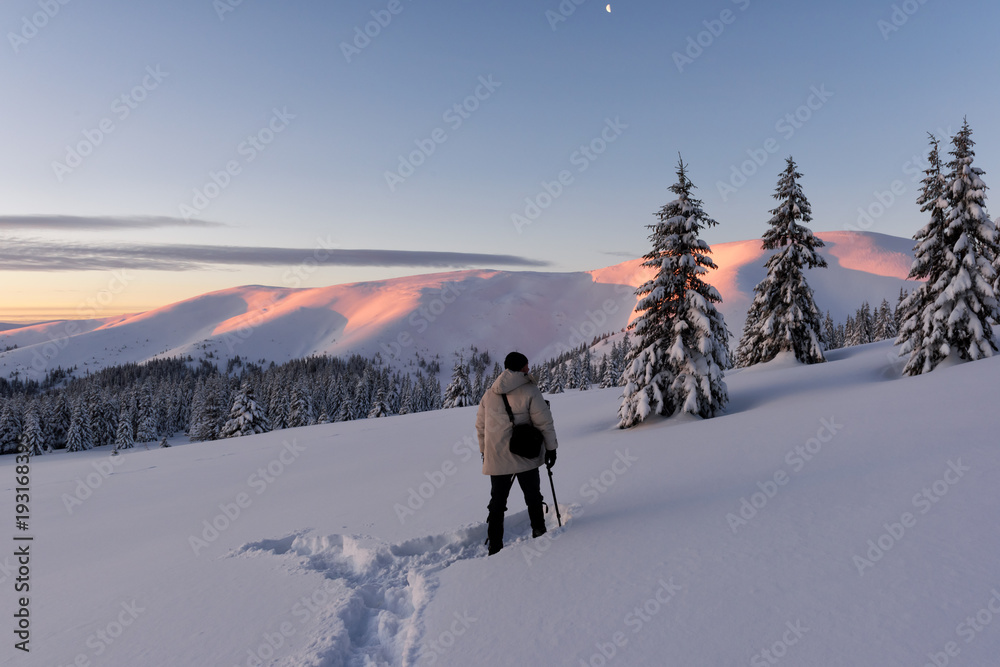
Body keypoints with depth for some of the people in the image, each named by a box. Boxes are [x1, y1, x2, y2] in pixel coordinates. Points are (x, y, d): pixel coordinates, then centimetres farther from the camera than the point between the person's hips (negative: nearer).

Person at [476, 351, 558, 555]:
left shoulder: (489, 394, 5)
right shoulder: (529, 391, -10)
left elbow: (480, 426, 11)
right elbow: (544, 422, -10)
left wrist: (484, 451, 21)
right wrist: (551, 448, 0)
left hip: (496, 459, 4)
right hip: (525, 457, -3)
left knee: (497, 501, 10)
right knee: (533, 497, 16)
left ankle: (494, 547, 11)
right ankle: (539, 534, 24)